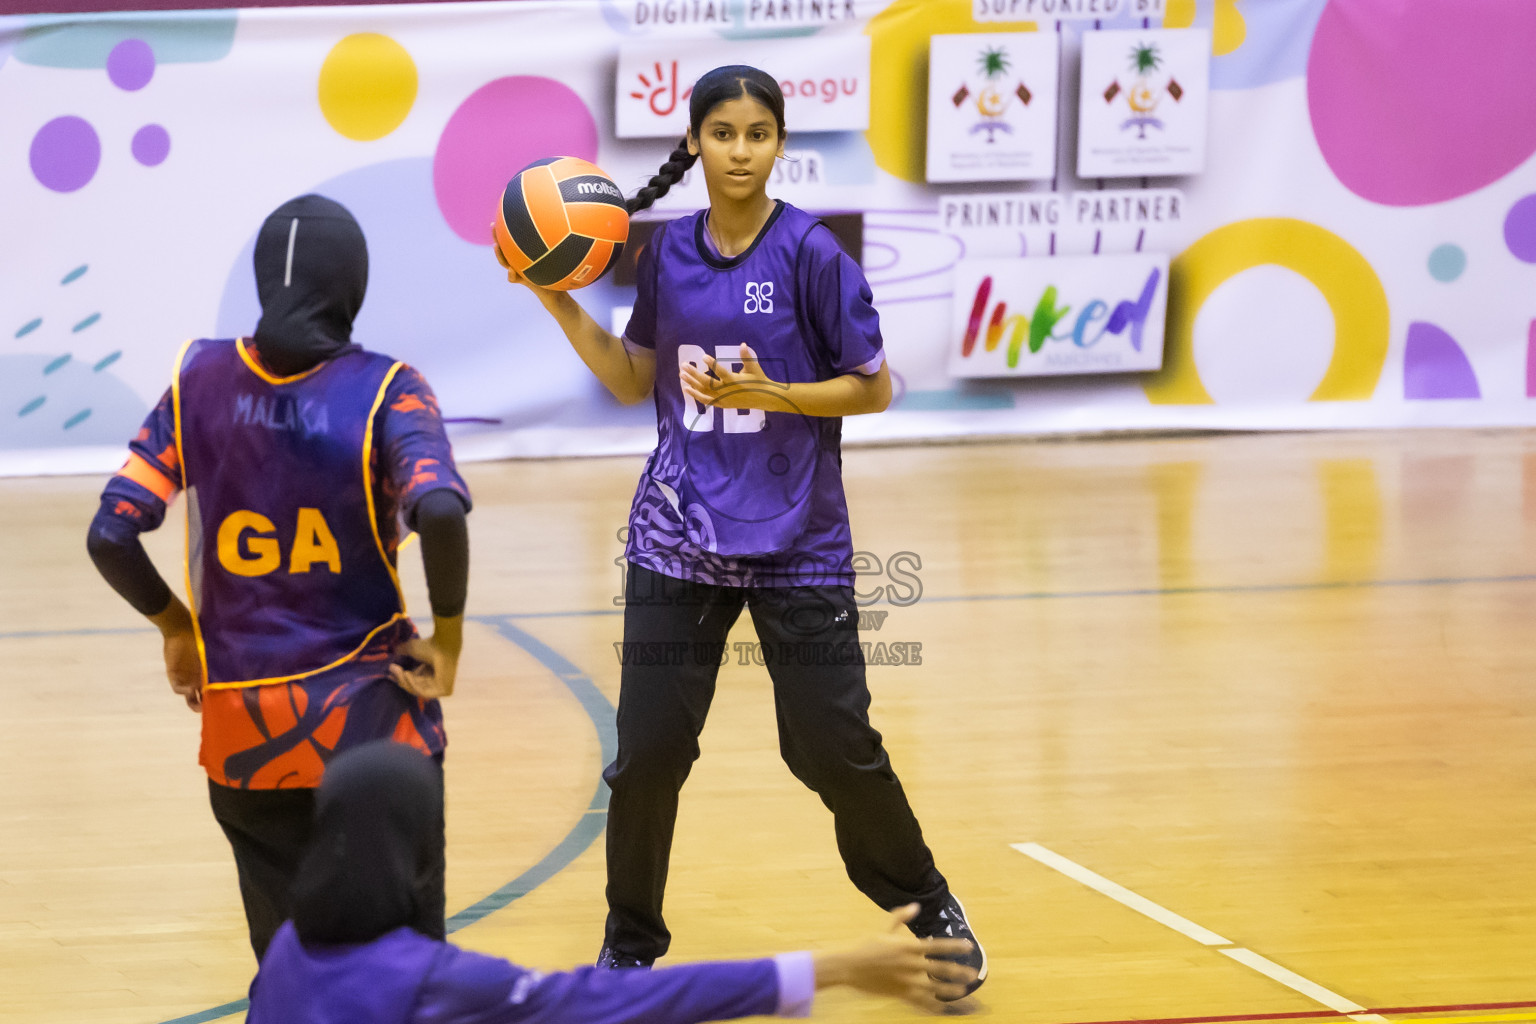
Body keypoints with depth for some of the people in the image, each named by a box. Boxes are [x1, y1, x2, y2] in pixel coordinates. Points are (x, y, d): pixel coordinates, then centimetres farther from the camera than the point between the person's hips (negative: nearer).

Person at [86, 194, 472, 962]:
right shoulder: (384, 390, -9)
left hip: (242, 725, 3)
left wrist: (174, 624, 11)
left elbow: (110, 534, -5)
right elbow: (438, 510, -27)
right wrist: (448, 637, -11)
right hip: (368, 719, -3)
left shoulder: (200, 379, -1)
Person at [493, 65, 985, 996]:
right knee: (648, 748, -2)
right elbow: (634, 380, 14)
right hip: (681, 537, 3)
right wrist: (560, 300, 3)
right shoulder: (670, 253, 4)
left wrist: (769, 394, -19)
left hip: (797, 543, -3)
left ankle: (927, 903, 25)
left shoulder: (809, 251, -8)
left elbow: (874, 388, -6)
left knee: (835, 747, 0)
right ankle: (631, 946, 16)